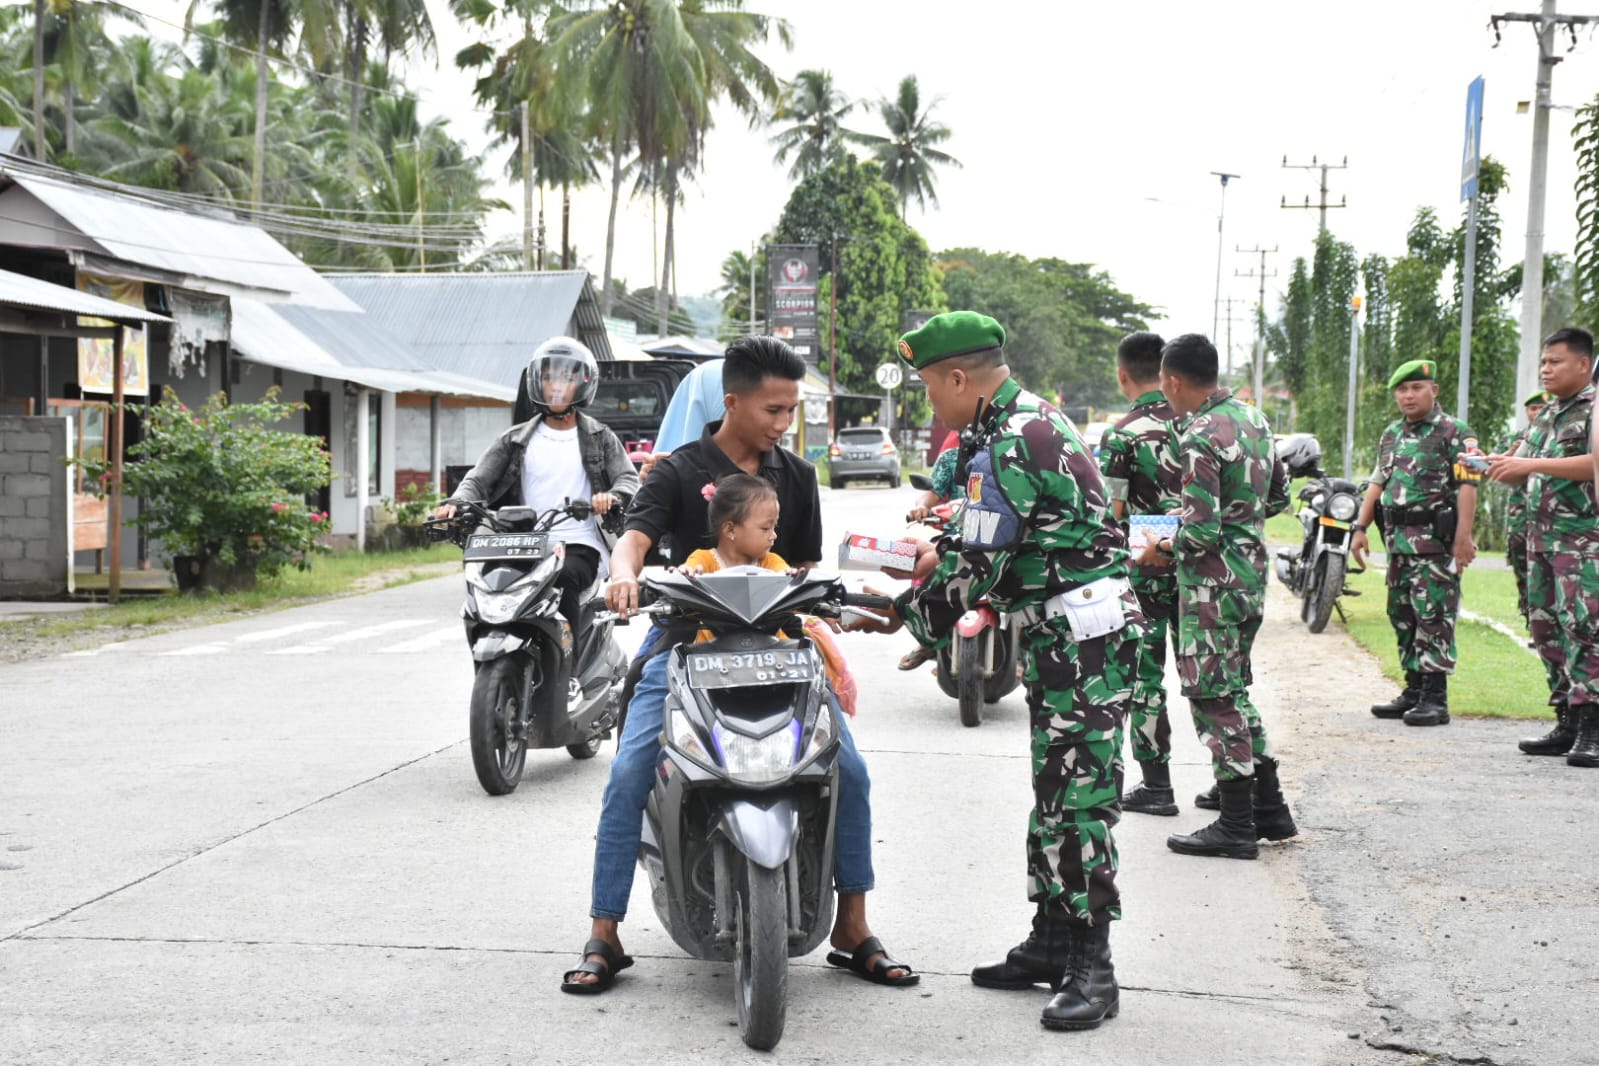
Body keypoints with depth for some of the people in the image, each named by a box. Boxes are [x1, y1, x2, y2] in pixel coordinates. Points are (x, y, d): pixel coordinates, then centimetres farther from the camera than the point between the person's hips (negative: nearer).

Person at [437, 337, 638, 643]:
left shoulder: (600, 439, 13)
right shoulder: (516, 440, 17)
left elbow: (629, 479, 1)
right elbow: (480, 479, 9)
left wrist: (613, 496, -24)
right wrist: (456, 503, -14)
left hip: (579, 546, -2)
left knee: (562, 578, -35)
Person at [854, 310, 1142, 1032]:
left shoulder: (1008, 445, -19)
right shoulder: (1030, 417, 14)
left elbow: (978, 567, -17)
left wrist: (907, 614, -4)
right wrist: (941, 552, 14)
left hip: (1082, 637, -11)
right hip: (1063, 630, 11)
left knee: (1077, 799, -10)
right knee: (1052, 793, 14)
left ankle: (1091, 969, -7)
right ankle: (1051, 943, 22)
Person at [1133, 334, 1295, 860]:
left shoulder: (1200, 438, -20)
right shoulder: (1253, 417, 9)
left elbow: (1201, 532, -23)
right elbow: (1279, 495, 18)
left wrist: (1163, 549, -6)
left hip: (1212, 583, -9)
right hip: (1252, 573, 9)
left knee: (1214, 697, -1)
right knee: (1234, 689, 19)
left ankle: (1236, 826, 4)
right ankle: (1270, 809, 23)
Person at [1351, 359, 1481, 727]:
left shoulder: (1455, 433, -5)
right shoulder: (1392, 434, 18)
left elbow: (1468, 486, -13)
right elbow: (1377, 483, 21)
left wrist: (1463, 537, -21)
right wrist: (1360, 528, 13)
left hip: (1437, 540, -8)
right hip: (1399, 540, 8)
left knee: (1434, 615, -9)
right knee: (1402, 614, 11)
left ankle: (1435, 699, -7)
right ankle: (1413, 691, 19)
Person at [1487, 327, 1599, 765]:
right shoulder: (1545, 415, 20)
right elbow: (1519, 474, 21)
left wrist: (1533, 464, -21)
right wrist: (1490, 465, 1)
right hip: (1541, 534, 9)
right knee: (1547, 628, 8)